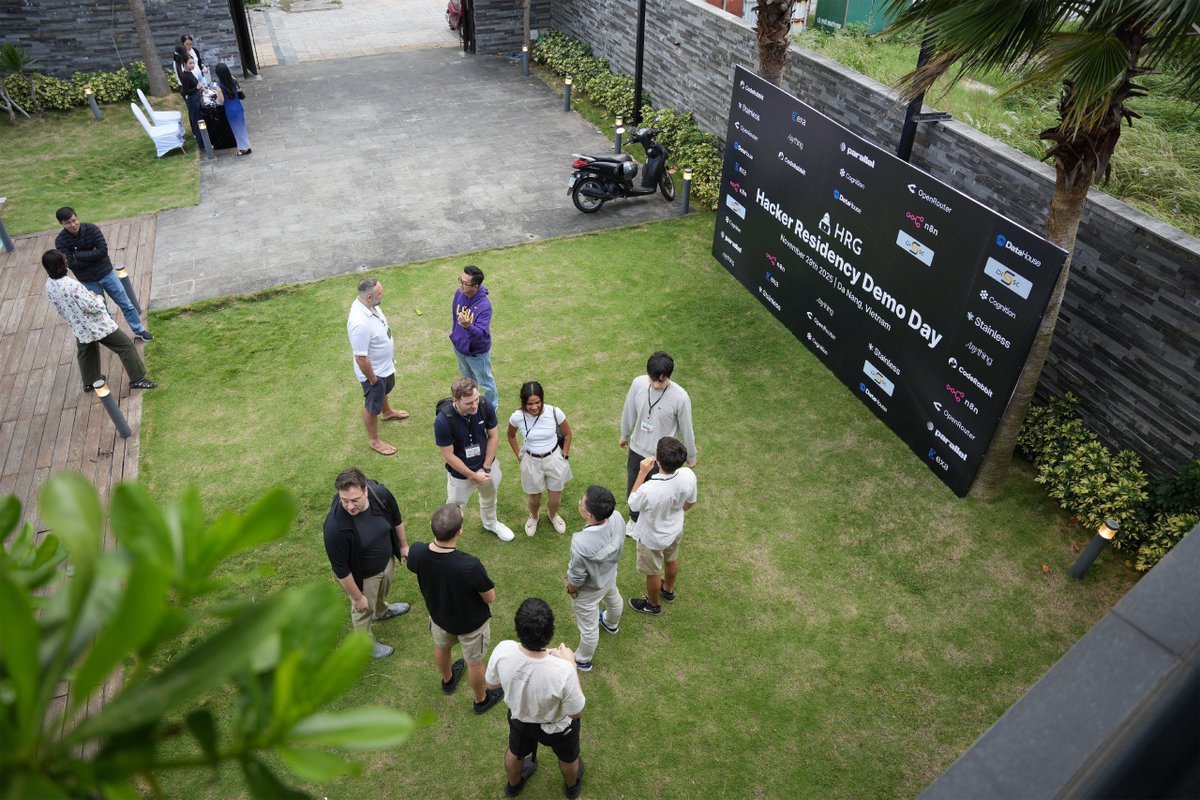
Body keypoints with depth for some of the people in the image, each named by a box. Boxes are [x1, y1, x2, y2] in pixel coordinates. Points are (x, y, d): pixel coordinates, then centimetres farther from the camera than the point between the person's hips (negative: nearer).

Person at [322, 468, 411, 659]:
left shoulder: (380, 493, -29)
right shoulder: (335, 526, -42)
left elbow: (396, 519, -5)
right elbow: (340, 568, -27)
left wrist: (403, 545, 8)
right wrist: (357, 597, -16)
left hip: (387, 560, 5)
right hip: (363, 575, -5)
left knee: (383, 592, 36)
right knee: (364, 610, 24)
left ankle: (381, 611, 69)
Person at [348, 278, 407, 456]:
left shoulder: (369, 305, -13)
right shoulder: (360, 323, -42)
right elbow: (361, 358, -33)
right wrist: (372, 379, -19)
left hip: (385, 364, 9)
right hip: (373, 371, -9)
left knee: (384, 390, 36)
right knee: (372, 406, 16)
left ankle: (386, 412, 66)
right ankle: (375, 441, 38)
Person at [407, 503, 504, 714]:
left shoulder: (416, 552, -31)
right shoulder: (470, 566, -44)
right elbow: (490, 598, -25)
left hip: (438, 614, 4)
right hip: (471, 622, -4)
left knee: (441, 647, 36)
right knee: (474, 662, 26)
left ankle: (447, 680, 66)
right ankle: (481, 699, 54)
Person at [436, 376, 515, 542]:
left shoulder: (485, 405, -26)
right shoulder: (443, 421, -35)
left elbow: (493, 436, -11)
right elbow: (448, 456, -23)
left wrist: (486, 468, -12)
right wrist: (473, 476, -16)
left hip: (487, 465, 4)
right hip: (460, 472, -4)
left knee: (489, 498, 32)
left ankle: (490, 523, 62)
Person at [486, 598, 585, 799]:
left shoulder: (502, 650, -35)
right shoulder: (562, 671, -44)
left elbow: (492, 683, -10)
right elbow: (576, 713, -23)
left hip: (518, 717, 3)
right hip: (557, 727, -2)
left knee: (516, 752, 37)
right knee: (568, 758, 34)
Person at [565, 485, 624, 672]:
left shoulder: (581, 544, -47)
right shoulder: (617, 518, -30)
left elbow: (576, 577, -27)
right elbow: (619, 548, -8)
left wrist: (570, 589, -5)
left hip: (589, 589, -6)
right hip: (610, 574, 6)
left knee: (588, 627, 22)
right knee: (613, 599, 38)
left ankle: (583, 661, 51)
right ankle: (611, 623, 72)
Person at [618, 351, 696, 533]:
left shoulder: (680, 398, -29)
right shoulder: (638, 383, -18)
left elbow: (686, 429, -13)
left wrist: (691, 456, 1)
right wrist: (625, 435, 16)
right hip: (637, 449, 4)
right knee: (632, 490, 25)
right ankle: (634, 519, 55)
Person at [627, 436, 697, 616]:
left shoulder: (649, 490, -44)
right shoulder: (688, 475, -29)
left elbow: (632, 504, -19)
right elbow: (689, 503, -7)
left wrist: (642, 473, -21)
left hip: (652, 537, -5)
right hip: (675, 529, 5)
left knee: (653, 572, 25)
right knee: (671, 560, 34)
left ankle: (653, 605, 52)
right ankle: (668, 590, 63)